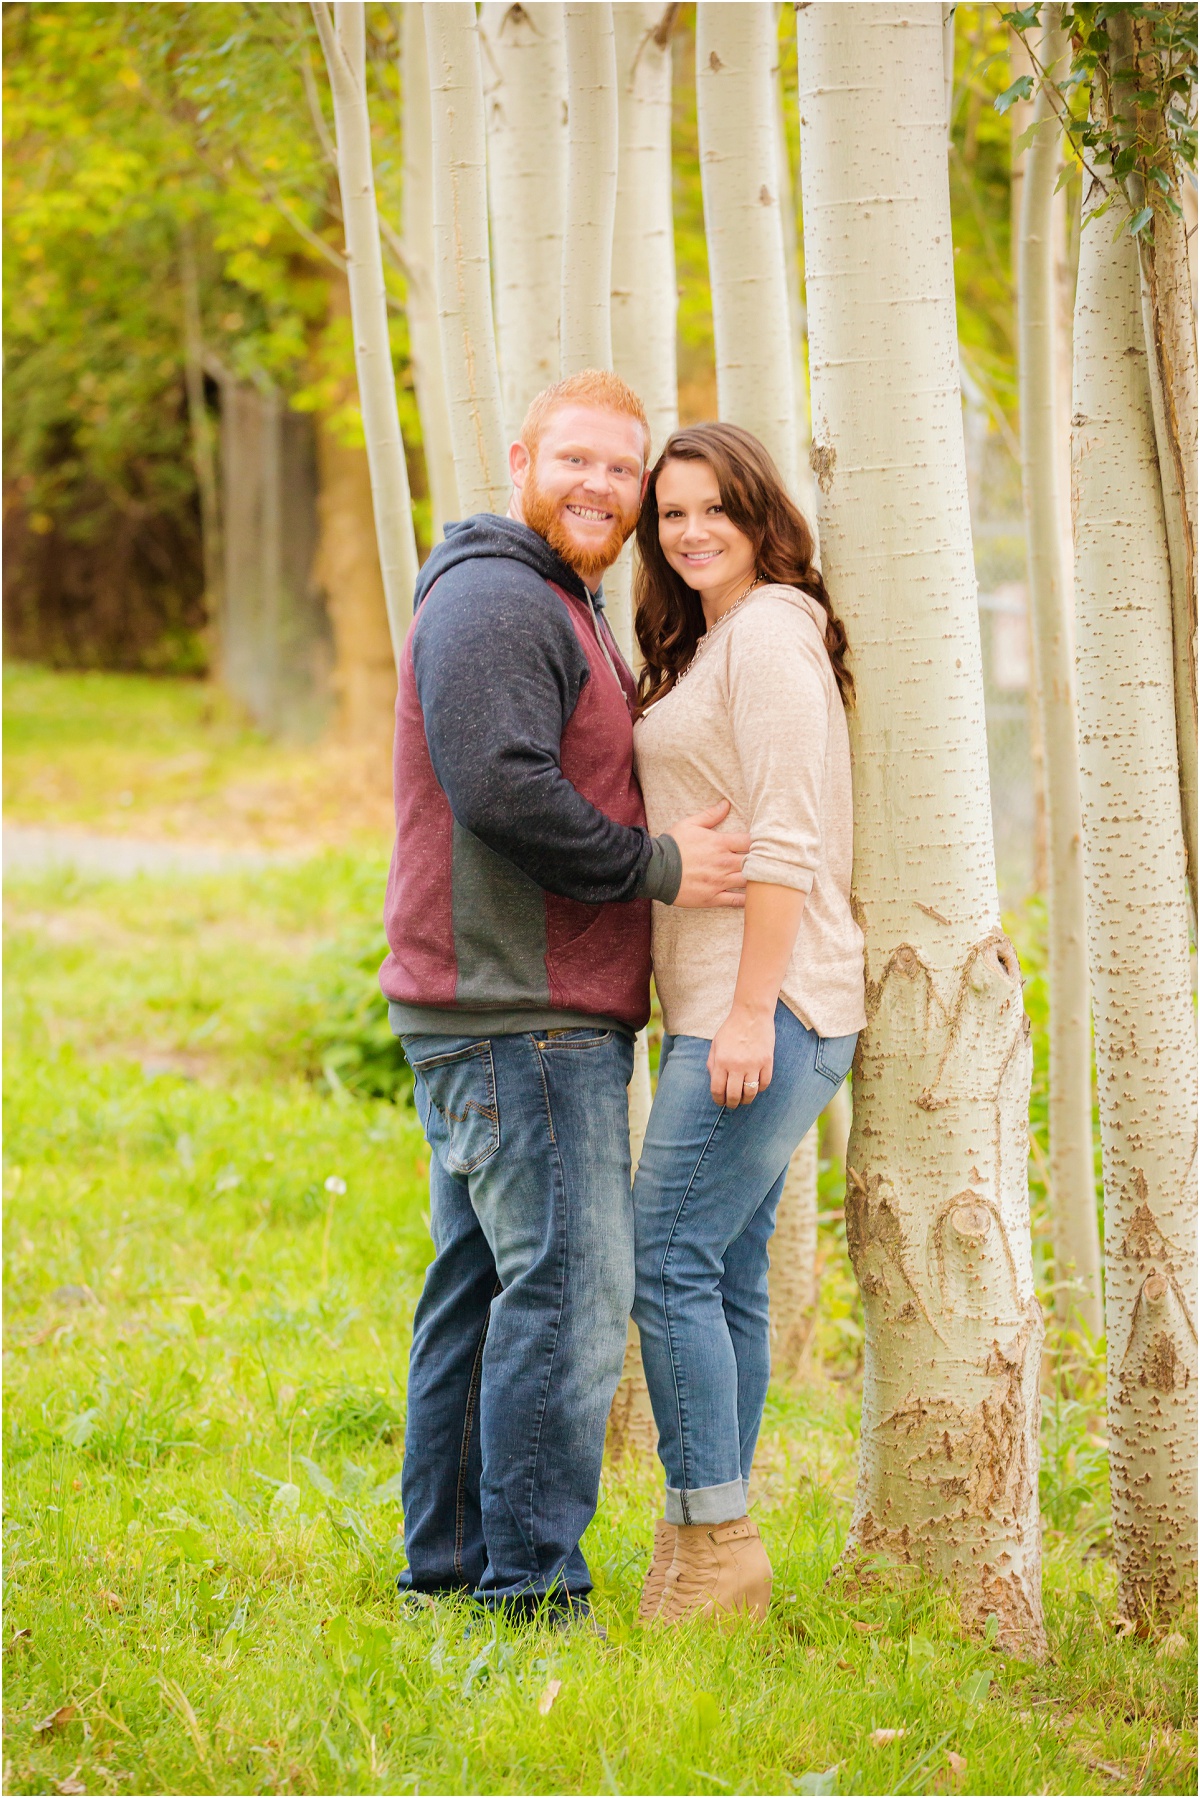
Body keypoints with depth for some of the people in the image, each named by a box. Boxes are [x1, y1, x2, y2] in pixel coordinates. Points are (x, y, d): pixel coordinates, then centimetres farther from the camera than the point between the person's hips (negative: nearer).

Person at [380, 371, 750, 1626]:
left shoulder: (557, 611, 23)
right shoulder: (493, 601, -12)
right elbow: (502, 790, -24)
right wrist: (658, 867, -16)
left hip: (532, 1015, 11)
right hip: (518, 1015, -11)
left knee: (483, 1283, 12)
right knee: (569, 1284, -12)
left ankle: (448, 1569, 17)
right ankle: (531, 1589, -10)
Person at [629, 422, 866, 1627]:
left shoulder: (771, 631, -10)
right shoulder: (706, 645, 21)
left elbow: (787, 839, -18)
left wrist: (749, 1011, -22)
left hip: (771, 1002, -10)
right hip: (721, 1006, 10)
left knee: (670, 1262, -12)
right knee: (726, 1274, 8)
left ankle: (715, 1546, -9)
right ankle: (706, 1550, 11)